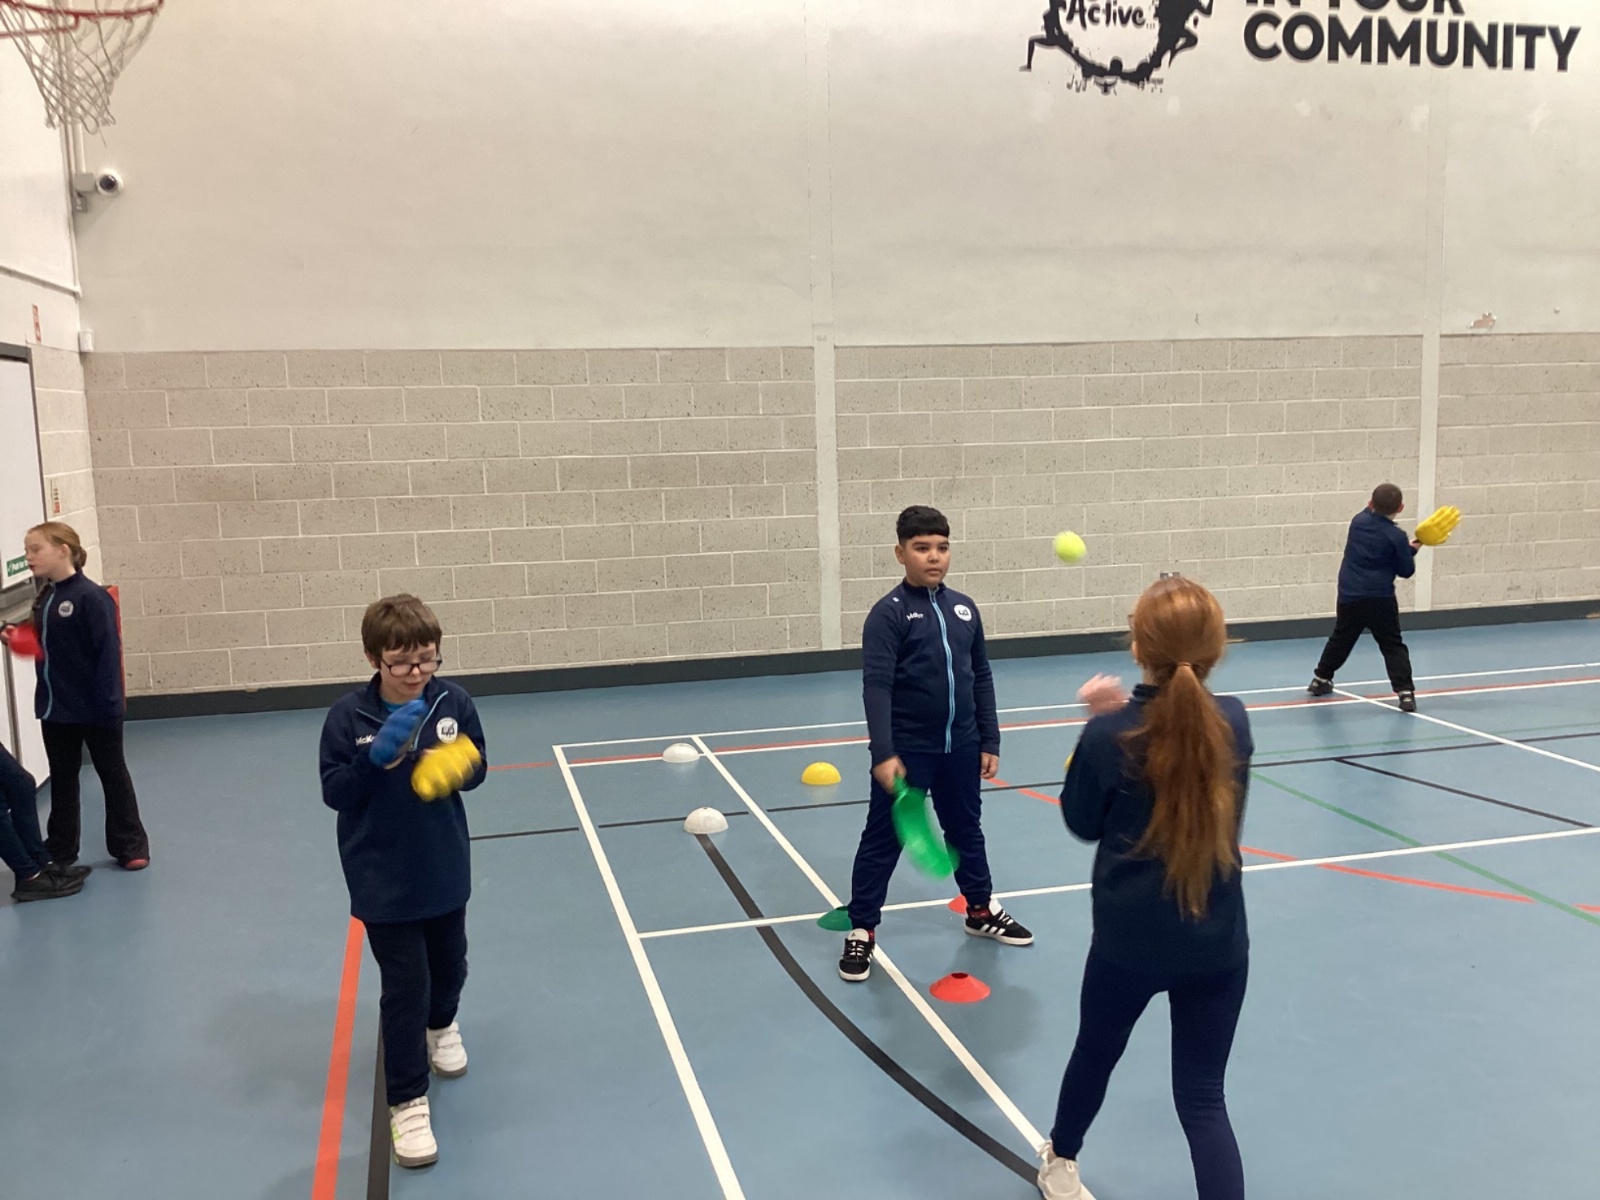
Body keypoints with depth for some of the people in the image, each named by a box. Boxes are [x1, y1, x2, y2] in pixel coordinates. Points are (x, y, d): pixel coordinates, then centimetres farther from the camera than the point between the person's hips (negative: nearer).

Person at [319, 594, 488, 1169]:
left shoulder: (453, 701, -10)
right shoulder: (348, 716, -16)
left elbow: (477, 769, -2)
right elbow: (334, 793, -15)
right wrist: (376, 758, -30)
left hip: (445, 869, 4)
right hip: (383, 879, -3)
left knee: (449, 965, 23)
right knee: (404, 985, -1)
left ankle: (440, 1025, 56)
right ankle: (407, 1101, 16)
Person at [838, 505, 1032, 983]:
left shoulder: (964, 608, 5)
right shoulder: (889, 613, -11)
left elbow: (981, 678, 11)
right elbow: (876, 686, -17)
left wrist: (989, 741, 10)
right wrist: (884, 753, -24)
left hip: (960, 747, 5)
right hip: (906, 749, -5)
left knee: (966, 831, 21)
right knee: (883, 839, 4)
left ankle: (982, 910, 41)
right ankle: (862, 930, 17)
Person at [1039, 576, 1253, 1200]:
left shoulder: (1109, 736, -18)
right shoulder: (1233, 722, -7)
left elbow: (1083, 823, -2)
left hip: (1129, 942, -1)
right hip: (1217, 943, 2)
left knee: (1095, 1053, 24)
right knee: (1202, 1097, 9)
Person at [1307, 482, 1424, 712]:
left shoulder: (1358, 521, 3)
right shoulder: (1397, 536, -8)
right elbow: (1406, 571, 1)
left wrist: (1371, 507, 24)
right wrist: (1412, 549, 15)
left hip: (1349, 596, 4)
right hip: (1380, 599, -4)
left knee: (1340, 639, 23)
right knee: (1393, 646, 1)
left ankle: (1321, 679, 36)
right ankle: (1405, 692, -10)